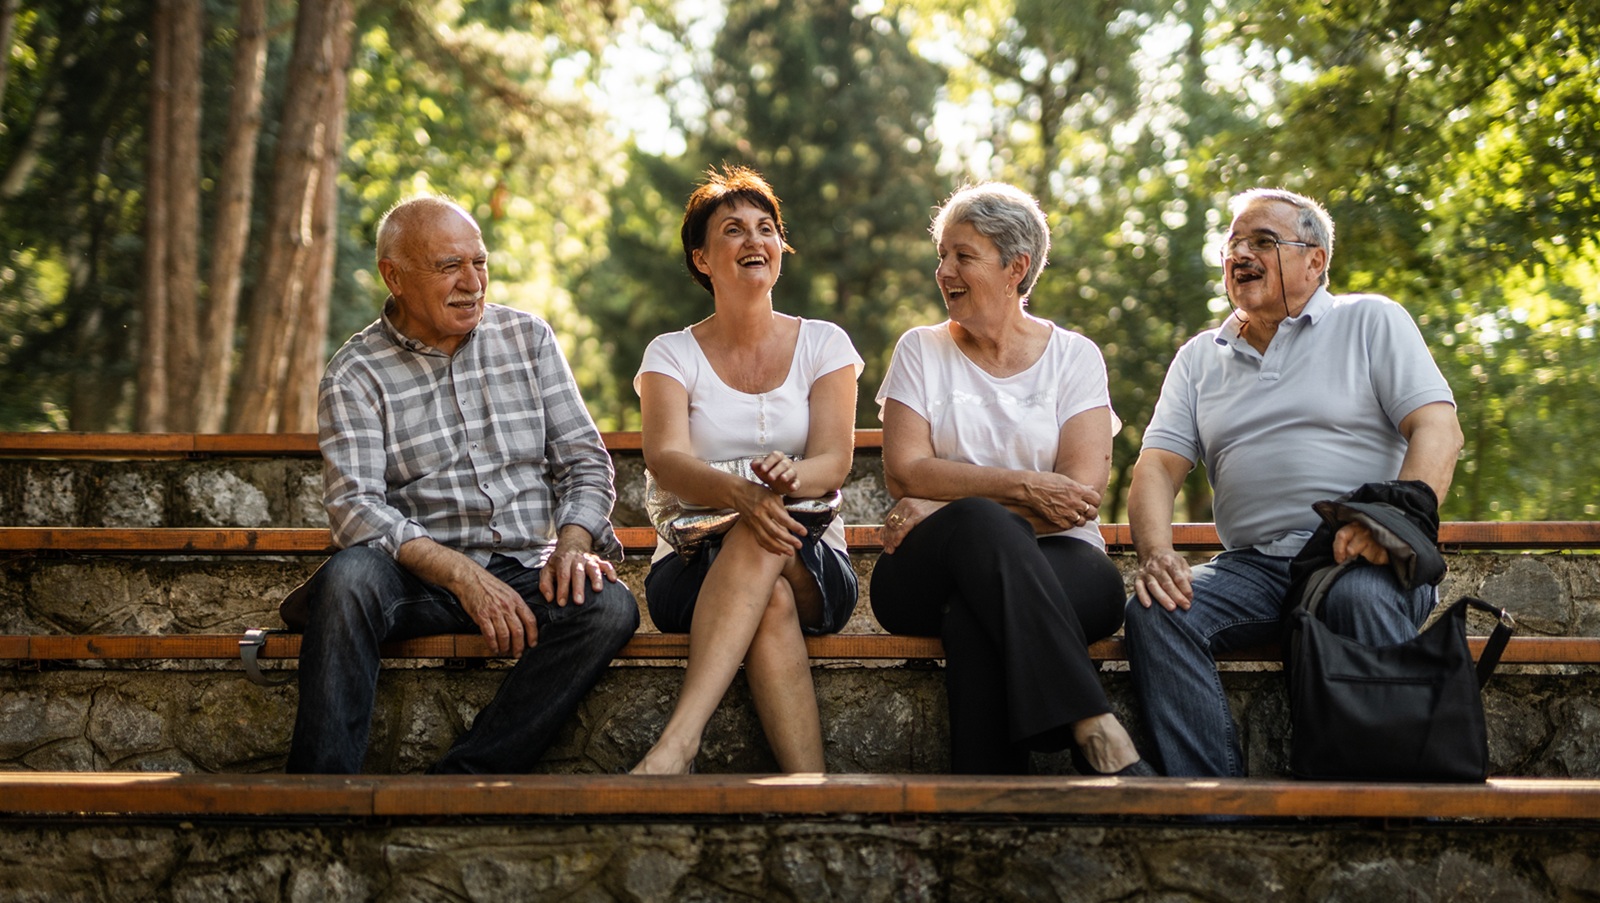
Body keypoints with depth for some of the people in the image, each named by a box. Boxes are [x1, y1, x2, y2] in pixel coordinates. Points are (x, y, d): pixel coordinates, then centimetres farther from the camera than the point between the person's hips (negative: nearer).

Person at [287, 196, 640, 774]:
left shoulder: (529, 338, 12)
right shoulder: (357, 373, 1)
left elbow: (585, 461, 11)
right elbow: (355, 509, -11)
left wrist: (573, 543, -11)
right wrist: (462, 575, -25)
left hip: (527, 573, 3)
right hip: (419, 579, -2)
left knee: (609, 606, -29)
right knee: (348, 577, -35)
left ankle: (459, 782, -30)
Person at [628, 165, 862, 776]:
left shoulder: (822, 344, 9)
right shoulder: (672, 354, 6)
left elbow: (834, 461, -6)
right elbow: (667, 461, -12)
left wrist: (791, 476, -32)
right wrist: (739, 494, -36)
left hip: (813, 568, 0)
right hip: (694, 569, 0)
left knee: (767, 547, -36)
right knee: (769, 598, -35)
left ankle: (676, 743, -48)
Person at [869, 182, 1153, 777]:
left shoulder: (1074, 357, 9)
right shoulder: (921, 352, 13)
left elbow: (1082, 493, -5)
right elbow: (905, 473, -2)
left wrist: (946, 511, -13)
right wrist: (1024, 488, -14)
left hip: (1057, 568, 0)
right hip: (933, 576, 0)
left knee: (976, 621, -37)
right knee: (981, 527, -37)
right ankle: (1097, 733, -47)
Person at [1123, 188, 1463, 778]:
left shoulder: (1372, 321, 11)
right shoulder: (1200, 357, 22)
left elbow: (1438, 430, -2)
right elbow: (1158, 465, 11)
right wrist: (1155, 553, -11)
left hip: (1359, 559, -3)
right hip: (1253, 567, 3)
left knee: (1361, 597, -38)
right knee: (1155, 611, -26)